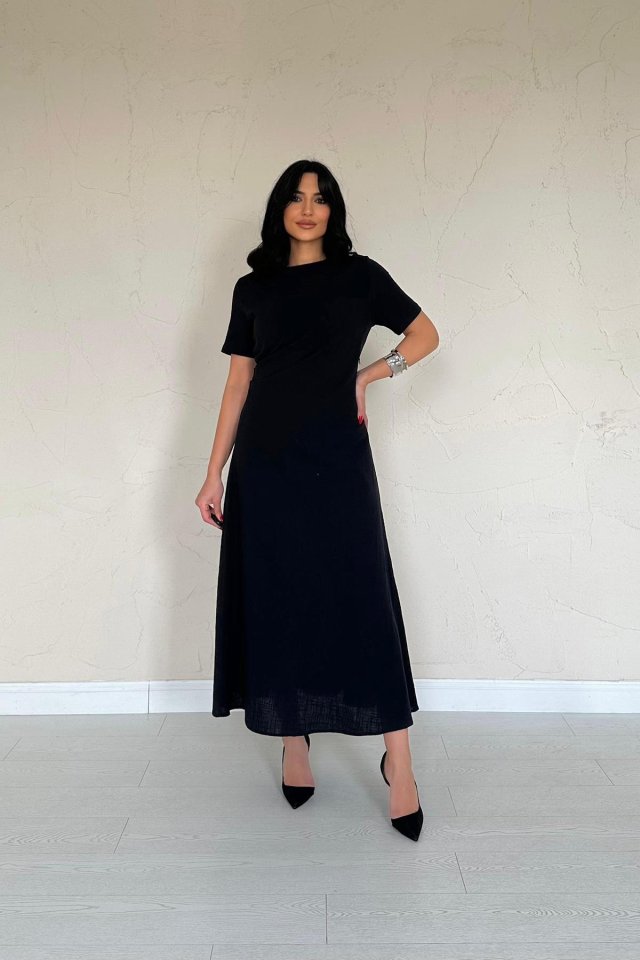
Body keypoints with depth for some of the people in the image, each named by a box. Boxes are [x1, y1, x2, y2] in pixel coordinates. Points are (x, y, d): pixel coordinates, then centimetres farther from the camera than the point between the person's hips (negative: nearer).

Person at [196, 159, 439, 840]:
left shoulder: (359, 275, 7)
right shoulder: (253, 288, 11)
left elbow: (426, 335, 14)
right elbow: (238, 383, 9)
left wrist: (368, 375, 0)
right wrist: (214, 473, 5)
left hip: (335, 454, -2)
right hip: (265, 458, 2)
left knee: (360, 600, -4)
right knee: (276, 600, 4)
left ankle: (398, 762, 4)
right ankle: (293, 743, 20)